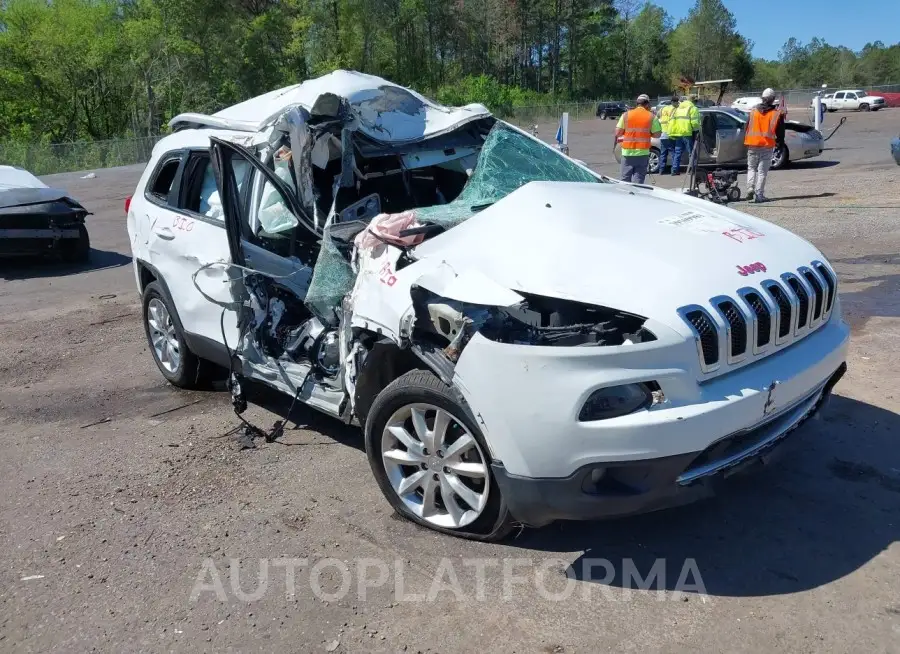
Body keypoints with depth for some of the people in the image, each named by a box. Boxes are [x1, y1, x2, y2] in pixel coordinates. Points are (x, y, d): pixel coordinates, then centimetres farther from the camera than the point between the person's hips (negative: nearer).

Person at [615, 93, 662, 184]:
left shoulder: (626, 115, 2)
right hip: (643, 152, -1)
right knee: (638, 179, 1)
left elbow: (617, 133, -1)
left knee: (625, 179, 8)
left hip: (627, 152, 1)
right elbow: (657, 134, 0)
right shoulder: (651, 116, 0)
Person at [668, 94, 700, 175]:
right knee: (691, 152, 0)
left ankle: (675, 170, 8)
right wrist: (697, 130, 1)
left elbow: (671, 121, 13)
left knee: (678, 152, 11)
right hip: (688, 133, -6)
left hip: (678, 134, 6)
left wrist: (671, 133, 12)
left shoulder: (678, 109, 20)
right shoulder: (692, 108, -2)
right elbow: (694, 122, -14)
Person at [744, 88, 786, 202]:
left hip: (752, 144, 2)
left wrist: (746, 141, 20)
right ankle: (759, 195, 0)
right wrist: (781, 143, 13)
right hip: (767, 145, -2)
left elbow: (747, 127, 11)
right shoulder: (777, 113, 0)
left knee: (751, 167, 15)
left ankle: (750, 187, -7)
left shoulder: (753, 111, 7)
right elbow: (780, 132, 2)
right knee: (762, 170, 2)